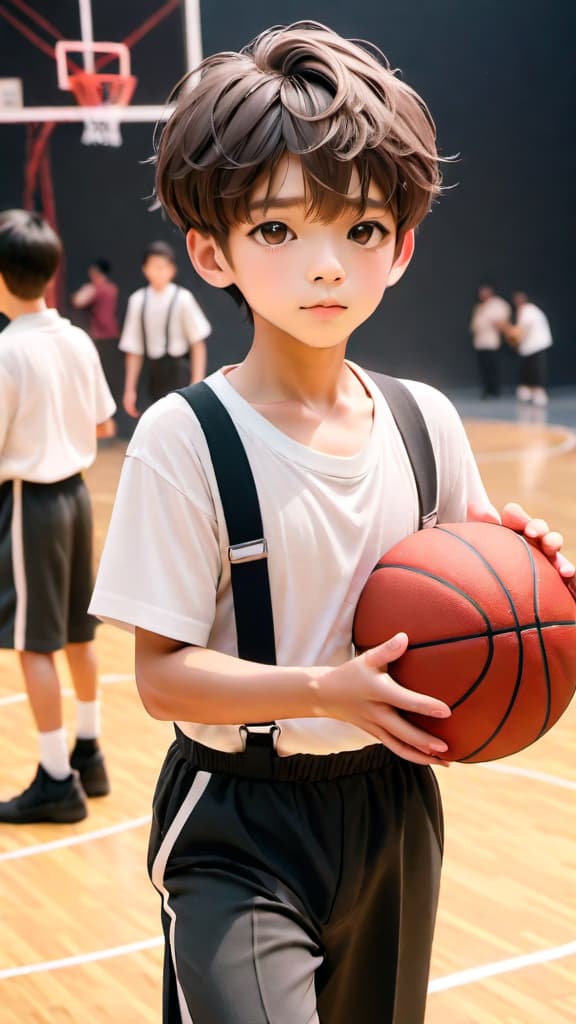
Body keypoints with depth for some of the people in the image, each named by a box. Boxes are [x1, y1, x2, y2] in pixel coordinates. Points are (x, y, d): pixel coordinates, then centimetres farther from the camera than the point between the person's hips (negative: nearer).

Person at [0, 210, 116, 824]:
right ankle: (88, 756, 30)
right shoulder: (78, 341, 2)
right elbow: (103, 426, 13)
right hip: (74, 493, 7)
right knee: (78, 633, 18)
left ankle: (57, 780, 5)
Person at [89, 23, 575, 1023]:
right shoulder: (185, 438, -15)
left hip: (393, 804, 5)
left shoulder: (427, 422, -1)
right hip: (239, 831, -5)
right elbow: (162, 675, -16)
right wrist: (329, 690, -29)